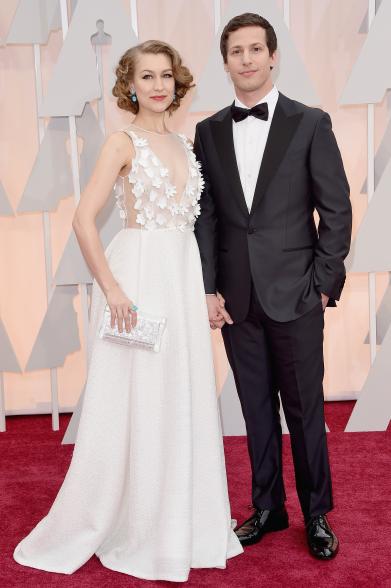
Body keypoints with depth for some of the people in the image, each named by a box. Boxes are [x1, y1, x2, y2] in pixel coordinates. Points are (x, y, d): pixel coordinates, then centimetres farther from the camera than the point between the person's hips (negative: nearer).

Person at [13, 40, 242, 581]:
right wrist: (111, 288, -17)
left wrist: (204, 287, 9)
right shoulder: (123, 143, -5)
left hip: (184, 276, 6)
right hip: (138, 274, -6)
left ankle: (177, 523, 29)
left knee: (182, 401, 11)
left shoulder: (183, 144, 14)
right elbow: (84, 220, -13)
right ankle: (128, 529, 20)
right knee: (134, 402, 2)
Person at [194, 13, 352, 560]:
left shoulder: (311, 124, -1)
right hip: (235, 298, 3)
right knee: (256, 408, 12)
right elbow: (205, 217, 6)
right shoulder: (209, 132, 7)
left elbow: (337, 211, -2)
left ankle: (317, 514, 24)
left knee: (305, 409, 6)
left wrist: (324, 284, -6)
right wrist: (208, 288, -1)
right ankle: (267, 507, 29)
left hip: (295, 294, -3)